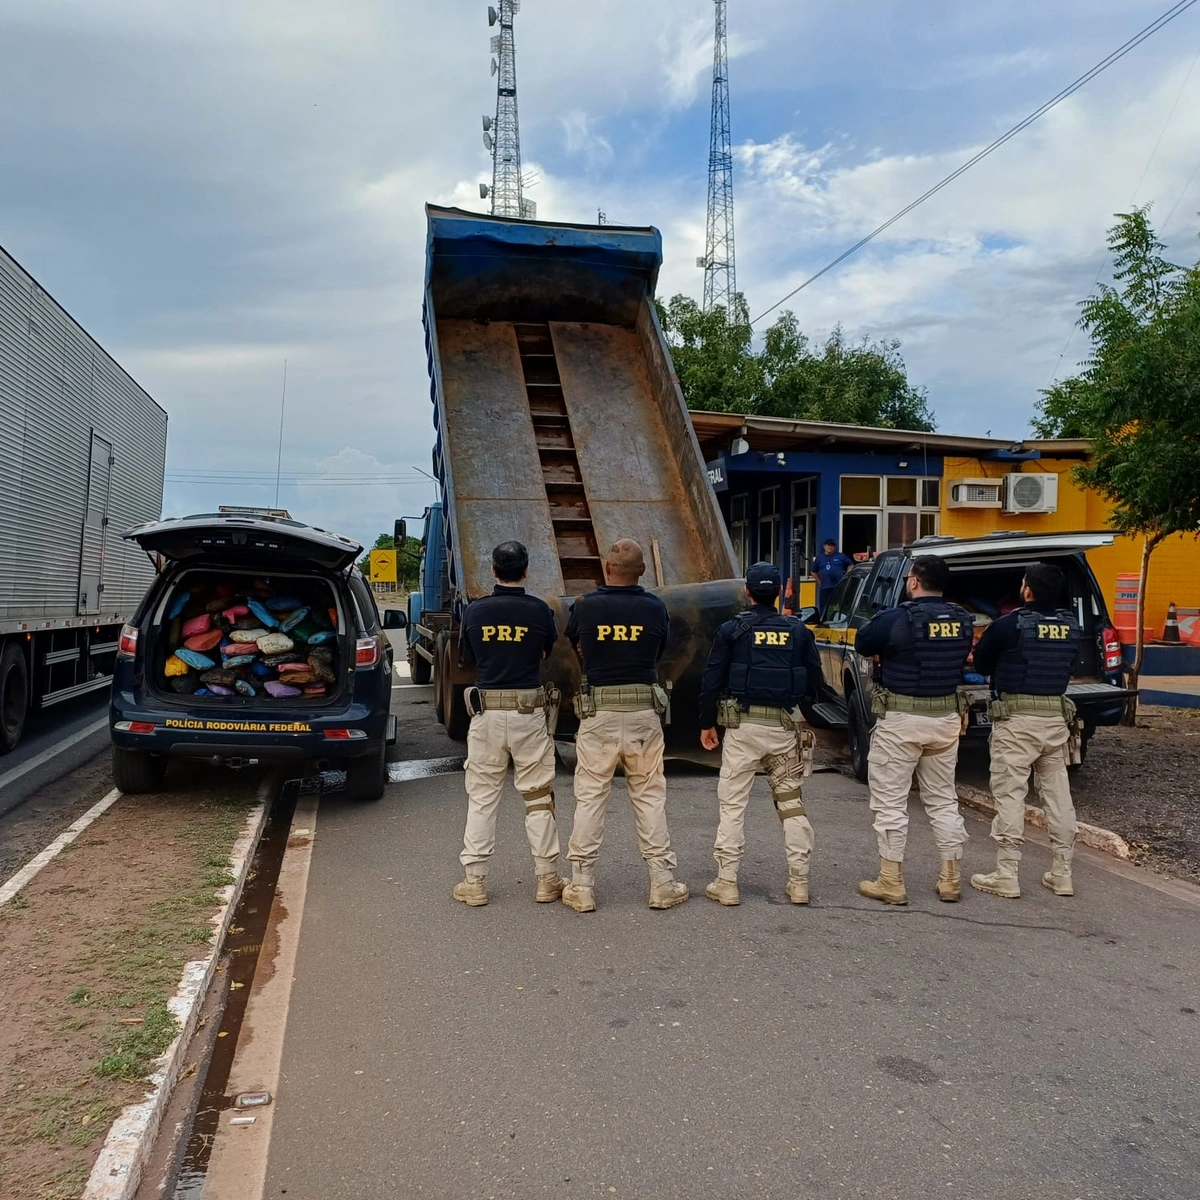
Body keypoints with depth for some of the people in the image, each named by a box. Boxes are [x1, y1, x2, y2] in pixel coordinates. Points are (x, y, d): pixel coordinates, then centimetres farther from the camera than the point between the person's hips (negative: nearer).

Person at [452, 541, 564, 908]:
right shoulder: (539, 610, -6)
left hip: (486, 711, 1)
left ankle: (474, 882, 13)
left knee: (482, 797, 10)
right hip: (529, 711, -1)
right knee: (538, 797, 9)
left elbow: (467, 657, 11)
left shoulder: (475, 611, -1)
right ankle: (547, 880, 16)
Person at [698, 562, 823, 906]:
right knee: (791, 803, 14)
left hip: (743, 726, -2)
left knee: (732, 805, 5)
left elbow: (712, 680, -3)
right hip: (785, 727, 3)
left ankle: (726, 883, 5)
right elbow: (814, 678, 8)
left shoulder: (732, 630, -2)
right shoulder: (798, 631, 5)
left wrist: (707, 723, 5)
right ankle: (799, 881, 15)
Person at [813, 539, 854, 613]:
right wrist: (819, 582, 11)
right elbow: (814, 572, 21)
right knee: (824, 608, 1)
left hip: (839, 587, -1)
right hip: (824, 588, 2)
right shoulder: (819, 558, 13)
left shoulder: (841, 556, 9)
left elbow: (851, 565, 16)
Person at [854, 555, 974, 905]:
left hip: (901, 719, -6)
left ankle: (891, 883, 9)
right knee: (943, 801, 17)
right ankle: (950, 879, 23)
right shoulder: (963, 620, 1)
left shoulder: (896, 618, -16)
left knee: (890, 803, 4)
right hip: (946, 718, 6)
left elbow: (861, 644, -2)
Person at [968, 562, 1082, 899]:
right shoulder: (1071, 626, 4)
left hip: (1016, 719, -6)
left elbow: (981, 663, 0)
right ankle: (1062, 875, 20)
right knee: (1058, 796, 11)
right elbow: (1070, 666, 15)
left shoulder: (1009, 625, -12)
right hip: (1056, 717, 6)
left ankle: (1005, 877, 2)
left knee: (1010, 796, -1)